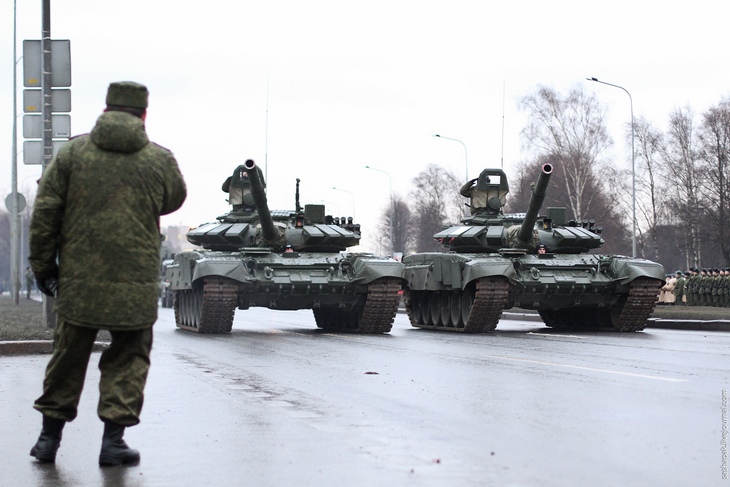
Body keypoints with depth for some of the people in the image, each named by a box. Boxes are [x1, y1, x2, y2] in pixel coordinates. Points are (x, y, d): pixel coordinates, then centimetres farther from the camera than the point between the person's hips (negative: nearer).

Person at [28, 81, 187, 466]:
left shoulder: (73, 151, 1)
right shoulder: (159, 160, -2)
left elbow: (45, 213, 1)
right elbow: (174, 200, 17)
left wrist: (42, 265, 9)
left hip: (78, 280, 2)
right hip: (135, 289, -2)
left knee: (68, 356, 13)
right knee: (127, 360, 9)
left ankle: (50, 435, 20)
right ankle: (113, 437, 4)